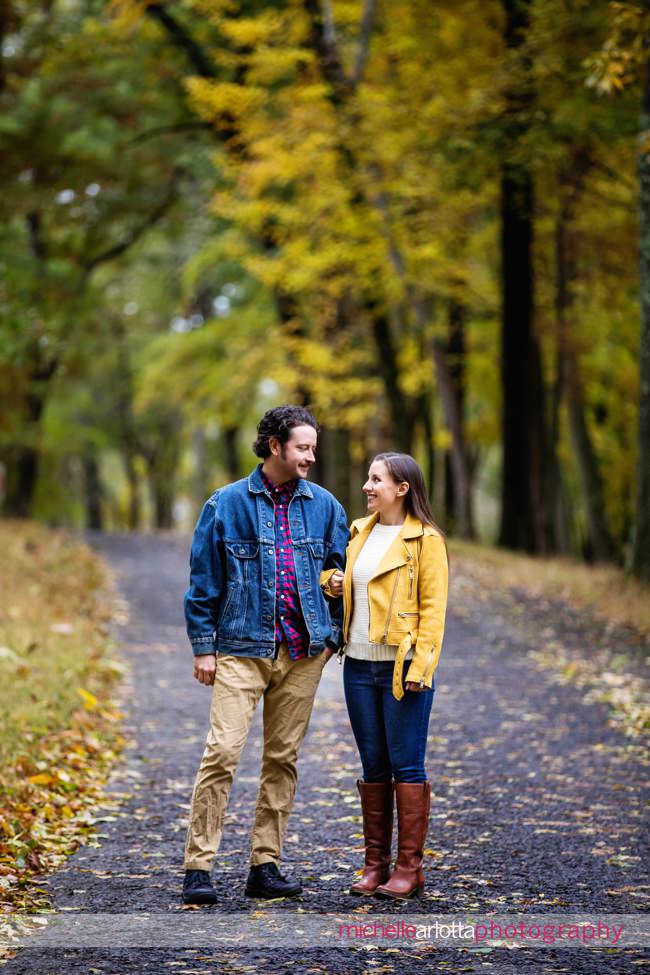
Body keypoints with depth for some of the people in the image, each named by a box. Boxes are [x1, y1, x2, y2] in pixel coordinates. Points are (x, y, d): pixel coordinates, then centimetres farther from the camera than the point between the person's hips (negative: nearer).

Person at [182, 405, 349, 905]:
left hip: (303, 654, 3)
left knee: (283, 758, 6)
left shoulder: (324, 506, 8)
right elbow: (203, 579, 2)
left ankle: (265, 866, 14)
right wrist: (203, 647, -2)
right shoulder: (227, 504, 0)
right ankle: (198, 868, -6)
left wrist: (335, 635, 7)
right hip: (242, 649, -3)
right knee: (223, 753, -11)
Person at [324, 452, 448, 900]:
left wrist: (420, 666, -17)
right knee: (373, 766, 10)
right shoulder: (357, 532, 12)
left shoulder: (425, 540, -6)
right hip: (360, 665, 6)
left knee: (406, 766, -2)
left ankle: (409, 868, 4)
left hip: (403, 667, -6)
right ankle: (376, 863, 15)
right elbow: (335, 574, 27)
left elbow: (433, 607, -9)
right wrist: (332, 582, 2)